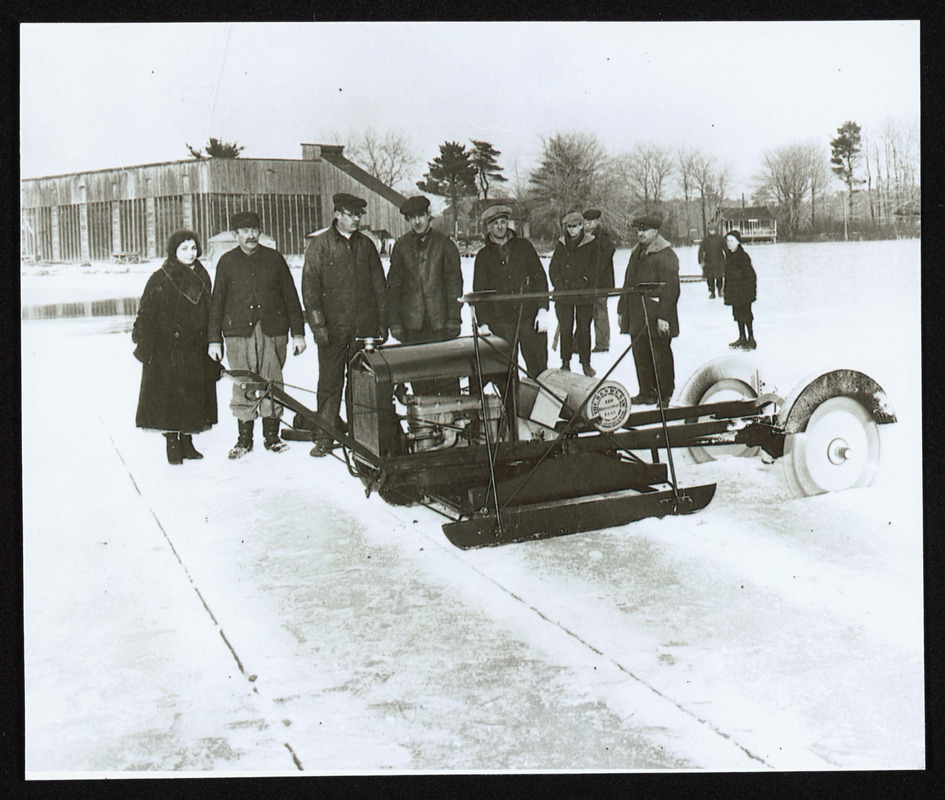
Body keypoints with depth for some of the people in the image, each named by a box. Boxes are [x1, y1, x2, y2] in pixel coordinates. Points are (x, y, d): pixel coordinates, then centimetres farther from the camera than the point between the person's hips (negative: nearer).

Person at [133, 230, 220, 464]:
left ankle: (187, 441, 19)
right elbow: (146, 315, -6)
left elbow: (209, 313, 18)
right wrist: (144, 346, -13)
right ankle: (172, 443, 8)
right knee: (169, 398, -3)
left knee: (193, 398, 8)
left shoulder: (202, 277, 11)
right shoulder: (160, 280, -6)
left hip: (196, 350, 5)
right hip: (167, 350, -5)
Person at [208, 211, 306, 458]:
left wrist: (298, 333, 6)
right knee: (243, 385, -1)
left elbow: (291, 297, 10)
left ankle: (271, 434, 12)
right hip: (238, 333, 0)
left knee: (272, 383, 1)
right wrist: (214, 340, 6)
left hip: (273, 331, 0)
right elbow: (217, 301, 10)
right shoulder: (227, 262, 9)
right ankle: (244, 438, 8)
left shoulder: (274, 259, 9)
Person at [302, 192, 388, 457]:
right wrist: (318, 325, -10)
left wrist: (382, 322, 10)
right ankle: (324, 437, 8)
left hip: (365, 326, 3)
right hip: (333, 327, -2)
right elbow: (310, 289, -2)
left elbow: (379, 286, 15)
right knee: (330, 382, 0)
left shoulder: (366, 245, 11)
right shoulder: (319, 246, 1)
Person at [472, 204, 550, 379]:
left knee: (538, 366, 0)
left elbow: (539, 277, 8)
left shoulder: (523, 246, 10)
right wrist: (483, 323, -1)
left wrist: (543, 309, -3)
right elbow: (479, 291, 9)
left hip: (530, 318, 0)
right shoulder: (483, 256, 11)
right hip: (500, 322, 0)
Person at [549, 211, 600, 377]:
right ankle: (565, 362, 13)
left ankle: (586, 363, 11)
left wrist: (583, 282, -13)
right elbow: (553, 267, 10)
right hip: (564, 294, 2)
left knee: (584, 329, 2)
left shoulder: (591, 243, 3)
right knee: (565, 329, 2)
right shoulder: (561, 244, 11)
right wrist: (559, 284, -6)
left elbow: (595, 267, -1)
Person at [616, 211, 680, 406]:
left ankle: (664, 395, 10)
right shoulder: (637, 253, 17)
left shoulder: (666, 256, -11)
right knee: (640, 354, 11)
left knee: (660, 356, 0)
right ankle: (647, 393, 21)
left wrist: (663, 317, -22)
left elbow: (670, 288, -17)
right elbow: (628, 284, 22)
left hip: (656, 319, -8)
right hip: (637, 317, 8)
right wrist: (622, 310, 19)